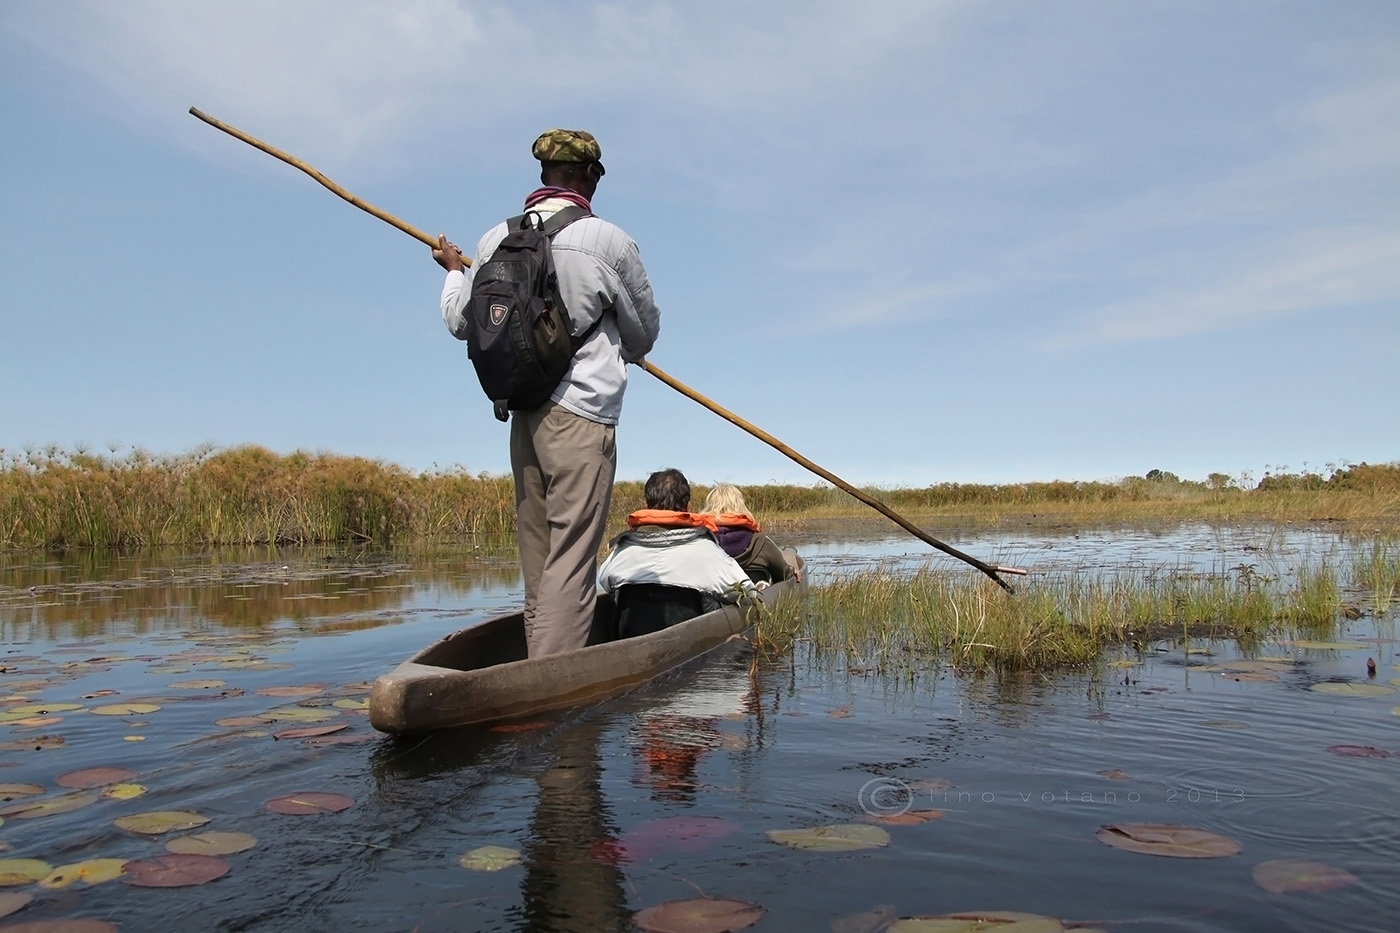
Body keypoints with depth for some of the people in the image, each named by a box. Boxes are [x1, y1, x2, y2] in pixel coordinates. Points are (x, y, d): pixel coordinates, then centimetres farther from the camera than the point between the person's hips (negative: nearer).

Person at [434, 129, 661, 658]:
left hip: (521, 414, 6)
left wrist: (453, 271, 37)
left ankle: (540, 668, 20)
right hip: (581, 416, -6)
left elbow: (460, 322, 17)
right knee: (571, 560, -7)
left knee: (538, 558, 13)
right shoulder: (607, 241, -8)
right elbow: (644, 333, 4)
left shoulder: (495, 241, 7)